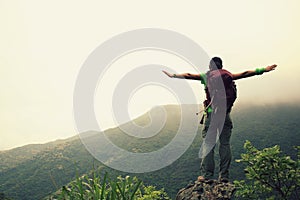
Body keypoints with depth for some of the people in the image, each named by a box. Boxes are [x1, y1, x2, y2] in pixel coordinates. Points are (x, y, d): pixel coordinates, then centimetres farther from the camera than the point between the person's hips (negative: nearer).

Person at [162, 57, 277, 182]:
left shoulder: (206, 76, 10)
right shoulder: (229, 76, 14)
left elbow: (188, 76, 12)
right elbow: (245, 74, 18)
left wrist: (173, 75, 23)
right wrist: (263, 70, 24)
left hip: (211, 112, -2)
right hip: (225, 113, 2)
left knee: (208, 143, -1)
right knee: (225, 144, 5)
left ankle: (206, 175, -4)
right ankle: (224, 176, 4)